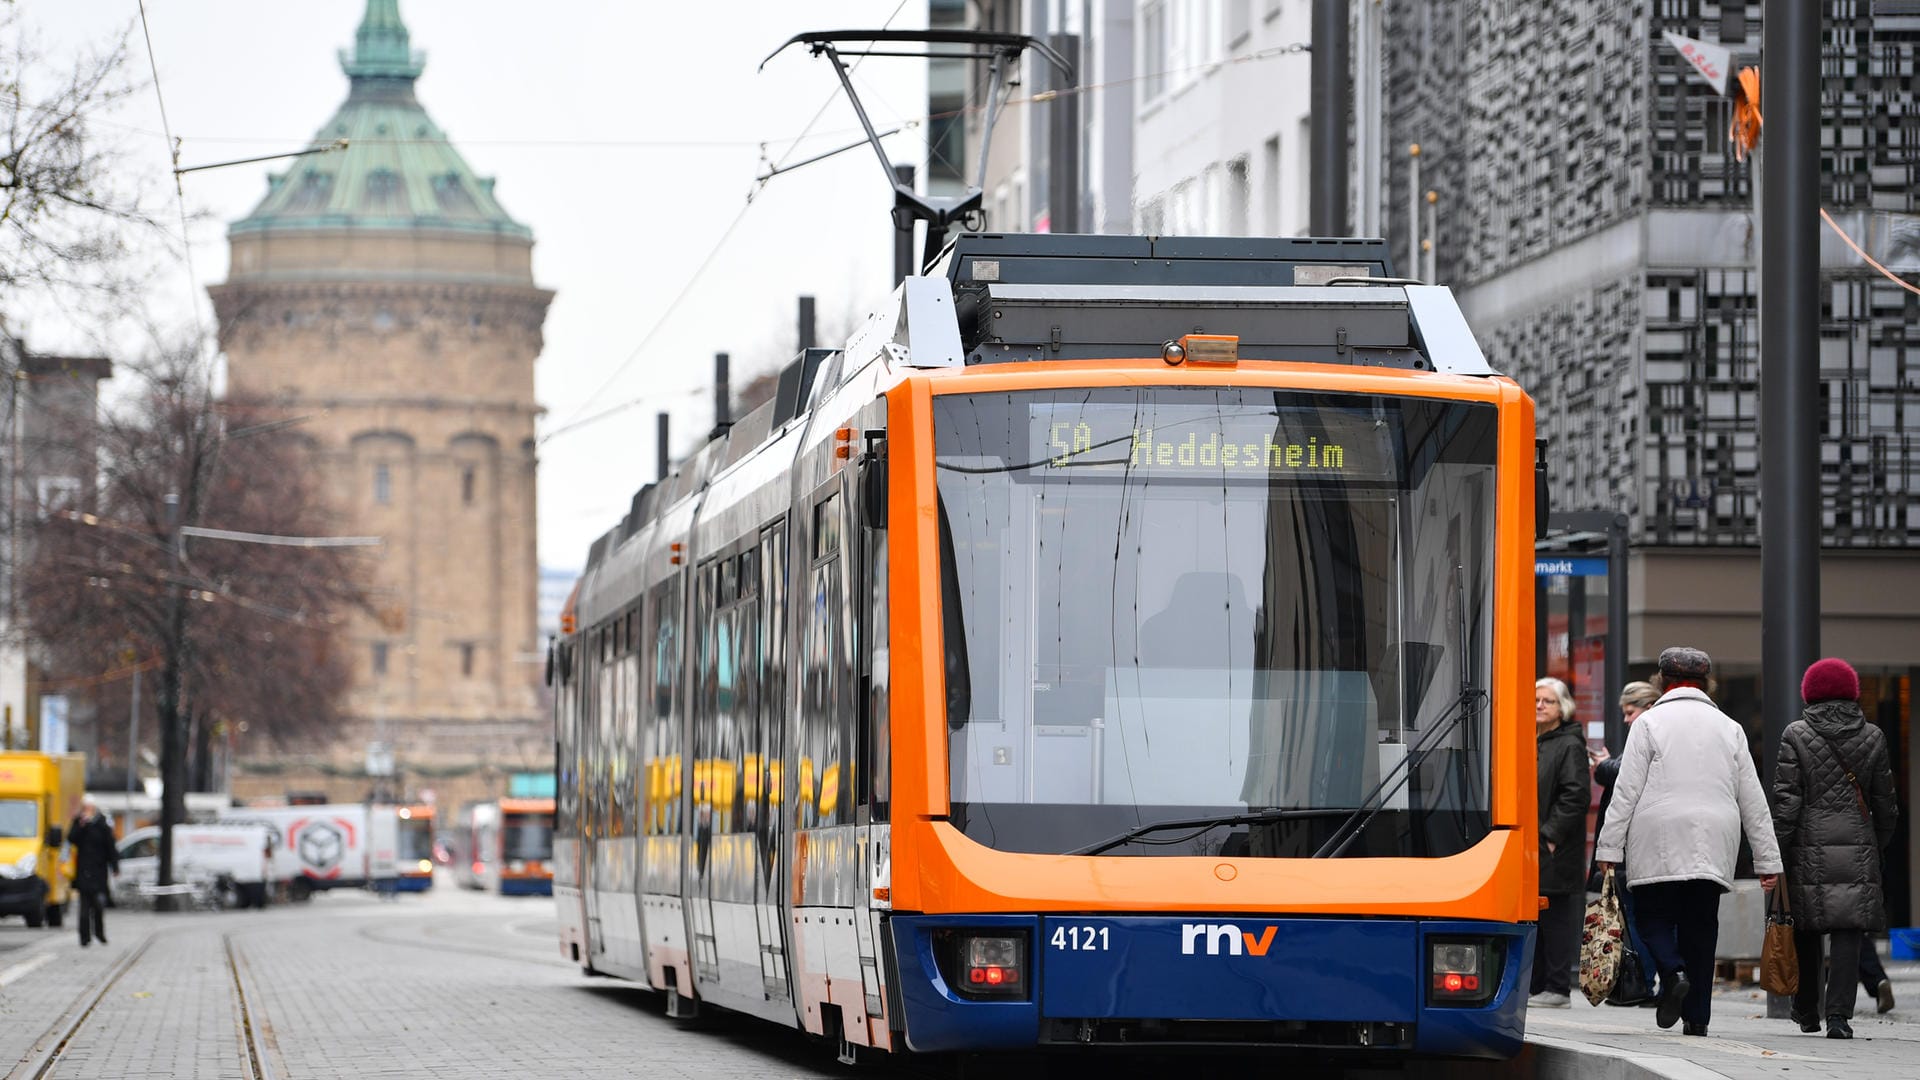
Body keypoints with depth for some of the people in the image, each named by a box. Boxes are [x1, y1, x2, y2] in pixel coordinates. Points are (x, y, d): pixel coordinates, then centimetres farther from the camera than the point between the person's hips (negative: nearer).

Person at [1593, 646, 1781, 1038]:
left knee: (1654, 917, 5)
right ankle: (1697, 1015, 3)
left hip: (1659, 846, -3)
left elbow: (1626, 791, -4)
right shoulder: (1728, 728, 13)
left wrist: (1609, 849, -1)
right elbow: (1753, 800, 14)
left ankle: (1671, 972, -23)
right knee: (1701, 926, 6)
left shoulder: (1649, 723, 2)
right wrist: (1767, 859, 16)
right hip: (1713, 846, 3)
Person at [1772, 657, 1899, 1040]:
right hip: (1858, 849, 1)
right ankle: (1839, 1014, -13)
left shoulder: (1795, 736, -3)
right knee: (1847, 935, -2)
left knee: (1806, 932, 12)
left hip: (1809, 850, -1)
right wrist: (1880, 844, 23)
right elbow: (1885, 803, 10)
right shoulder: (1873, 737, 5)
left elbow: (1786, 801, -6)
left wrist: (1776, 851, -2)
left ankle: (1806, 1012, 23)